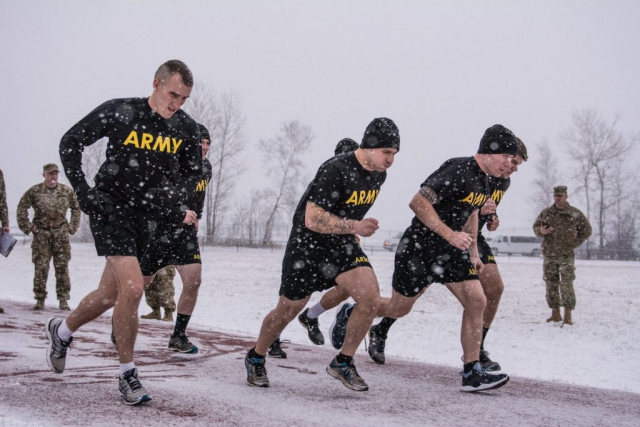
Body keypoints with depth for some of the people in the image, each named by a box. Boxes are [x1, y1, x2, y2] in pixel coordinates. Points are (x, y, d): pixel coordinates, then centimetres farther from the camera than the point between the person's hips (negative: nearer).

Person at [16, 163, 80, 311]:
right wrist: (27, 227, 2)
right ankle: (40, 299, 6)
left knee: (62, 267, 1)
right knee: (41, 267, -3)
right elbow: (21, 209, 6)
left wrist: (72, 227, 9)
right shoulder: (34, 191, -1)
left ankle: (63, 299, 7)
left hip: (61, 234, 1)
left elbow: (76, 209, 16)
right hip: (41, 234, -1)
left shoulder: (67, 191, 4)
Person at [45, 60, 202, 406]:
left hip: (147, 216, 5)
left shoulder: (186, 128, -1)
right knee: (133, 287, -20)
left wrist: (171, 193, -8)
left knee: (111, 294, 14)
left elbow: (193, 172, 12)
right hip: (111, 207, -5)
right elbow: (70, 143, -3)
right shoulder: (118, 112, -12)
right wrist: (83, 191, -10)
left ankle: (61, 331, 43)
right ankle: (127, 374, -5)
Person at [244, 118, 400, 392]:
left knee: (371, 297, -15)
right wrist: (354, 226, -32)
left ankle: (343, 363, 2)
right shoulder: (334, 171, -26)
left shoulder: (378, 174, 0)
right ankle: (255, 359, 34)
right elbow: (312, 219, -30)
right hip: (307, 245, -6)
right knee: (287, 311, 7)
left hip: (343, 245, 6)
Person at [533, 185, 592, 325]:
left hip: (566, 256, -3)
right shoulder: (546, 213, 5)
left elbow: (586, 231, 8)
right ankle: (555, 314, 16)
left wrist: (574, 244, -2)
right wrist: (540, 231, -11)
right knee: (551, 285, 7)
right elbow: (535, 226, 13)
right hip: (549, 256, 3)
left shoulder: (576, 214, -1)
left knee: (566, 285, -10)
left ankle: (568, 316, -8)